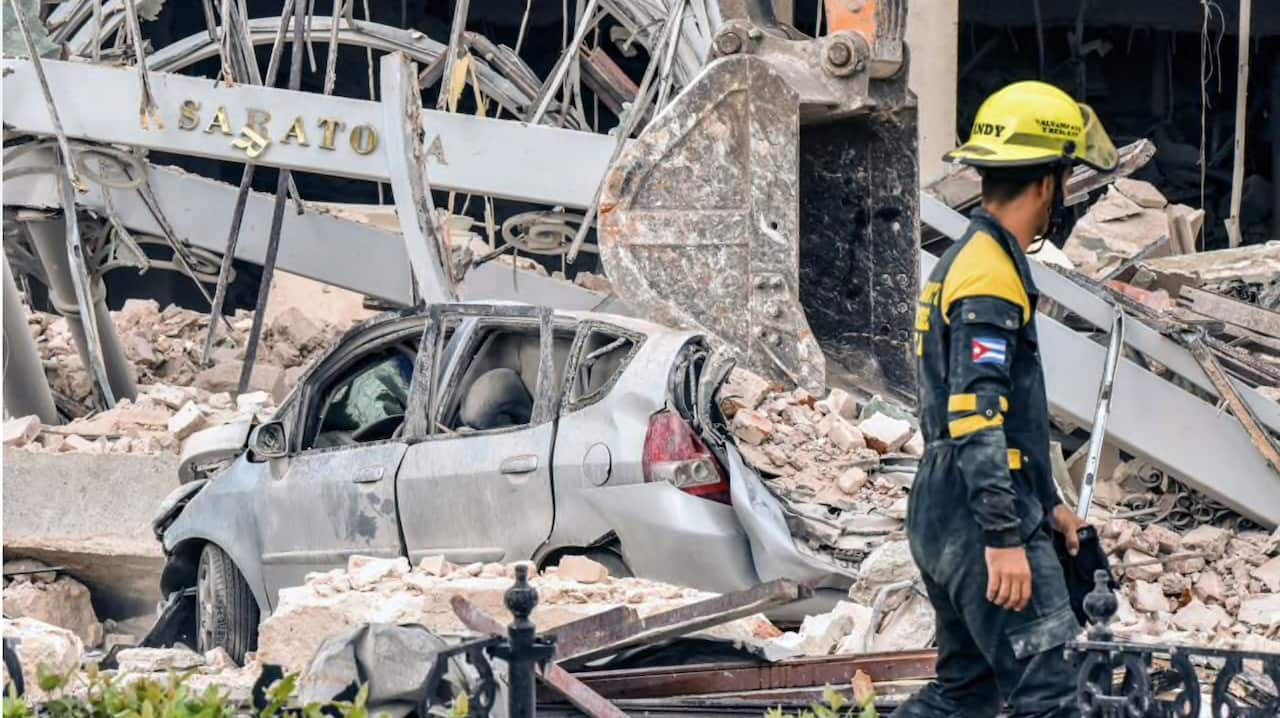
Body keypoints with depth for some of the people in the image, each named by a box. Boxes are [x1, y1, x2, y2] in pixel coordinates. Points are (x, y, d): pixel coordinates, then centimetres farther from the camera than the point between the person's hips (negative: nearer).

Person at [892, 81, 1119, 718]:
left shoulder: (967, 261, 18)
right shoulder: (991, 276, -16)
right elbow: (978, 420, -23)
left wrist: (1047, 503, 29)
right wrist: (1005, 539, -26)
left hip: (943, 519, 11)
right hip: (983, 521, -11)